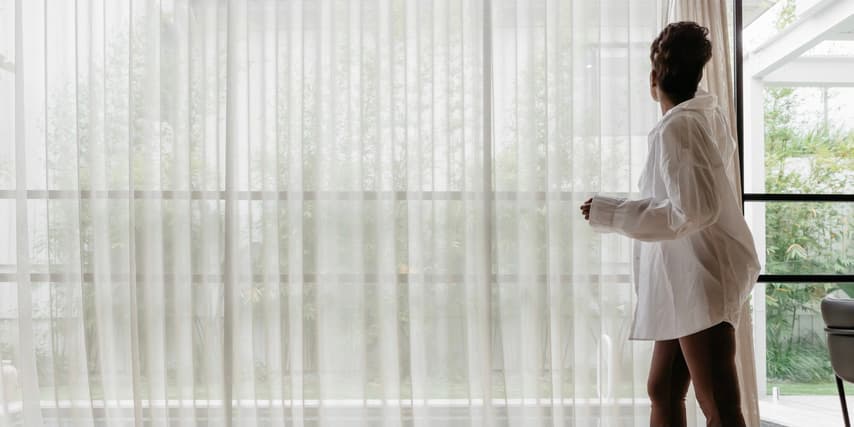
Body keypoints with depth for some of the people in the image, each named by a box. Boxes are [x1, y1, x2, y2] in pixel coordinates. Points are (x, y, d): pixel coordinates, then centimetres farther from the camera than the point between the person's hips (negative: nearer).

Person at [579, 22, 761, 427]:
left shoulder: (676, 126, -15)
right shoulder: (708, 117, 13)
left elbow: (694, 209, -22)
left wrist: (609, 213, -17)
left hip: (701, 277, -10)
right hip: (687, 278, 10)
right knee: (663, 391, 14)